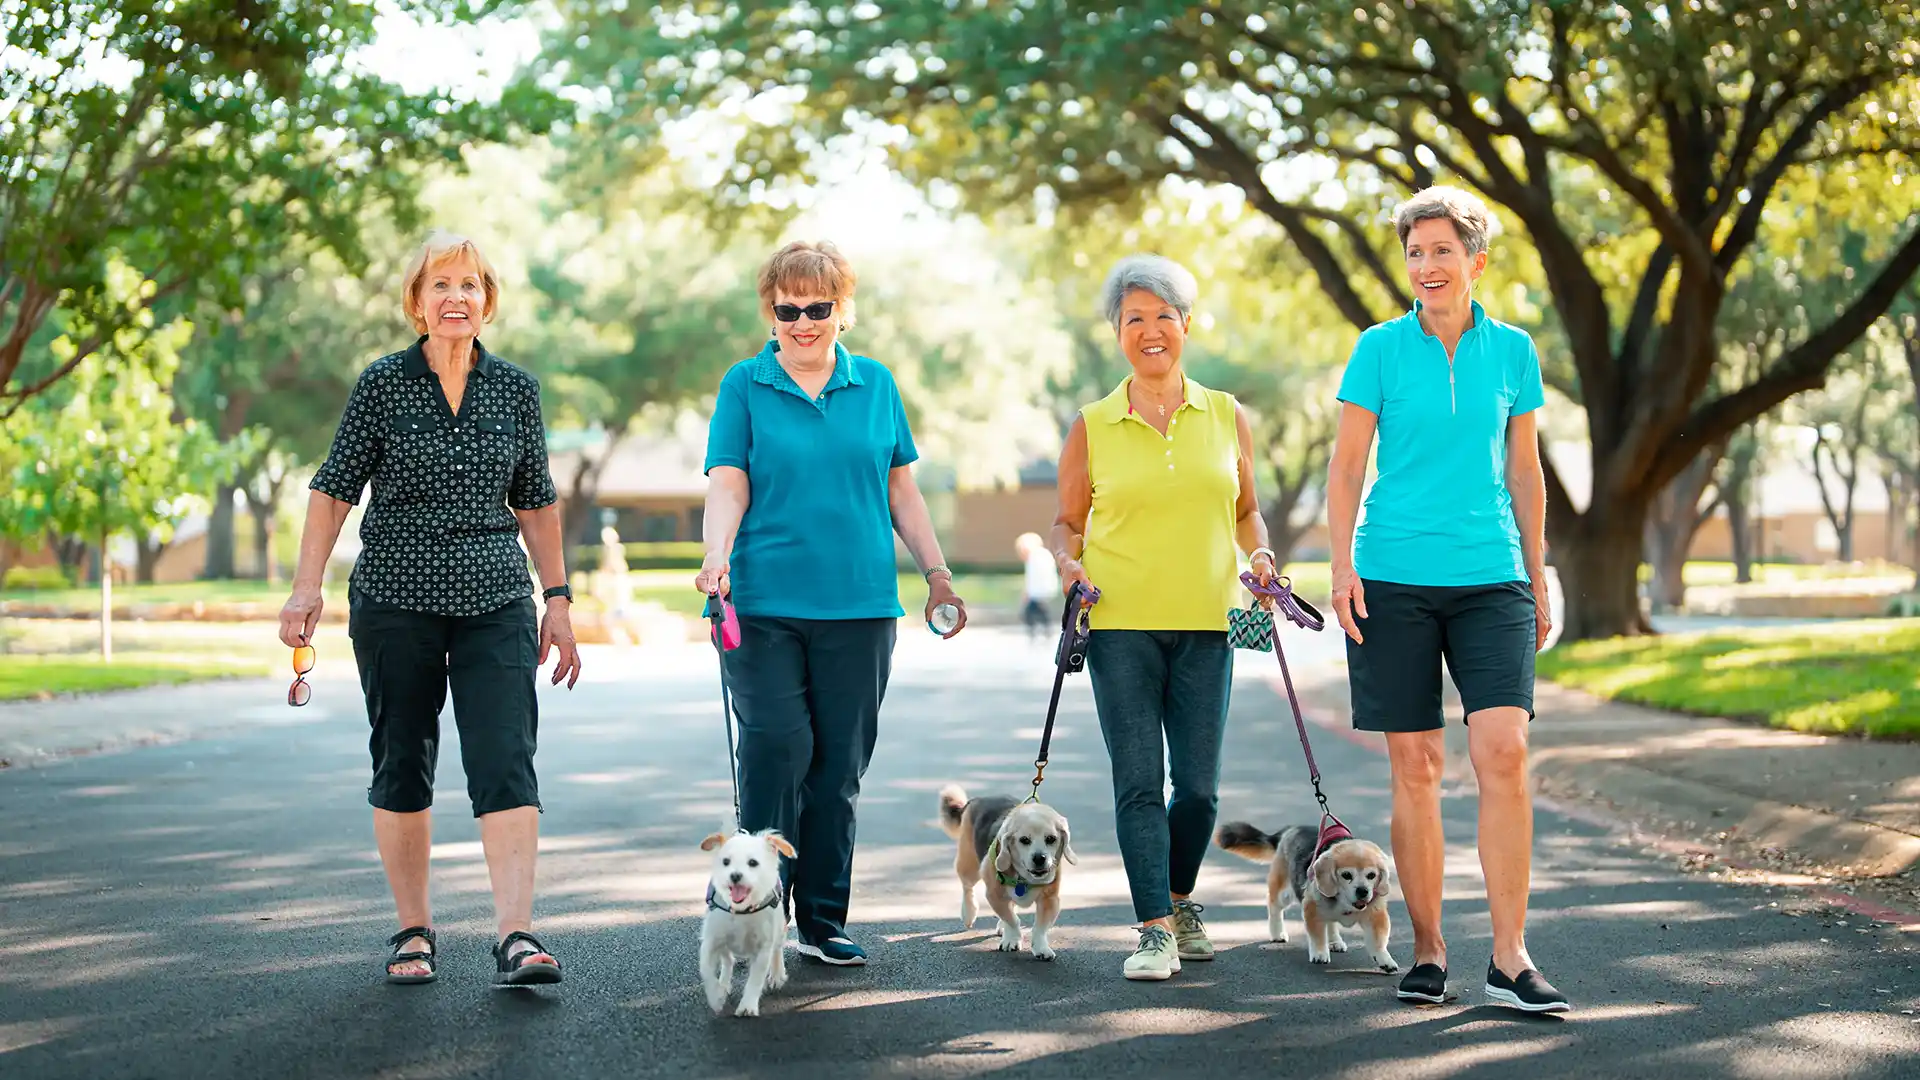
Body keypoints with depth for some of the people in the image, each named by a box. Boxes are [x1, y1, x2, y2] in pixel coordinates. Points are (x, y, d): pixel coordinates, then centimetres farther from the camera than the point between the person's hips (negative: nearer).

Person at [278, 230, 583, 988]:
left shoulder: (515, 389, 5)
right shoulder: (383, 384, -1)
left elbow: (535, 503, 12)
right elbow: (334, 489, 0)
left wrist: (558, 599, 10)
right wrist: (307, 587, -9)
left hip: (495, 603, 1)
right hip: (394, 601, -1)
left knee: (506, 763, -11)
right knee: (401, 767, 7)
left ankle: (515, 936, -15)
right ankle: (414, 931, 19)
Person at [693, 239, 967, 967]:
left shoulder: (875, 383, 11)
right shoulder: (744, 385, 4)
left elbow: (900, 488, 15)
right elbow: (728, 484, -3)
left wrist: (937, 573, 10)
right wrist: (718, 554, -20)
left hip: (859, 604, 3)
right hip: (766, 602, -2)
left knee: (840, 764, 5)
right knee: (775, 752, -10)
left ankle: (823, 920, 14)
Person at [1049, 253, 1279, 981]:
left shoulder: (1225, 417, 9)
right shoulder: (1092, 428, 5)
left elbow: (1246, 509, 20)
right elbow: (1067, 521, 12)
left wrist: (1259, 553, 1)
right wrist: (1067, 562, -8)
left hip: (1204, 624, 2)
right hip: (1121, 624, -1)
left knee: (1198, 784, 3)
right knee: (1137, 780, -6)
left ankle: (1179, 901, 27)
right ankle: (1155, 930, -2)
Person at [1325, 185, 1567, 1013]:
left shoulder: (1512, 351, 8)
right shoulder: (1380, 348, 2)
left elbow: (1522, 471, 15)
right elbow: (1345, 465, 3)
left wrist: (1537, 575, 16)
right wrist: (1341, 566, -6)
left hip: (1491, 577, 1)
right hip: (1394, 578, -1)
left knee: (1503, 751, -12)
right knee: (1415, 766, 2)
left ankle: (1509, 958, -8)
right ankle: (1427, 951, 13)